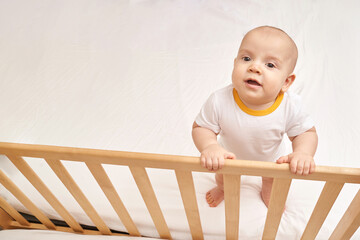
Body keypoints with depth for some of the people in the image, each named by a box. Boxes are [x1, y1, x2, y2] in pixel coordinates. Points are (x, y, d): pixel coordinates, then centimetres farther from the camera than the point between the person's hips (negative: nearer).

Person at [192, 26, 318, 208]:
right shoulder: (220, 101, -40)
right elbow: (201, 127, -25)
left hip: (271, 159, 1)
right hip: (231, 158, 0)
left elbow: (306, 132, -21)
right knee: (223, 178, 32)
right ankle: (222, 189, 71)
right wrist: (210, 146, -46)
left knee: (272, 180, 34)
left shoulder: (290, 106, -38)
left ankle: (267, 193, 72)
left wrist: (302, 153, -42)